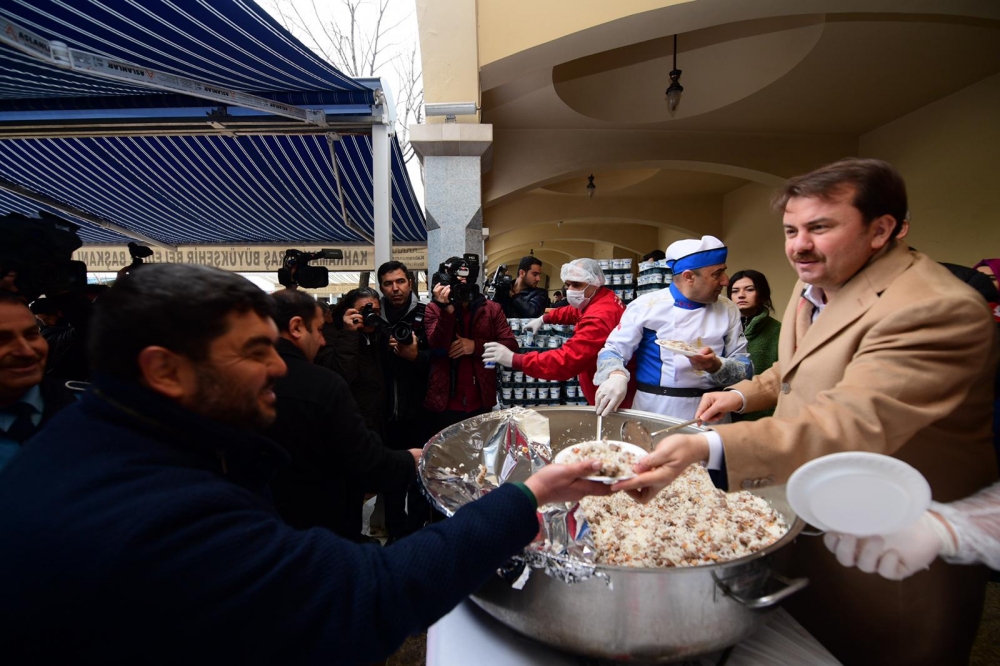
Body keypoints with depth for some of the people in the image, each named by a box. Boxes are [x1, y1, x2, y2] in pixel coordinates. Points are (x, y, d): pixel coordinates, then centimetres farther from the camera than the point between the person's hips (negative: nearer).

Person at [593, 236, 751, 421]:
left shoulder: (728, 310, 5)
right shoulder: (645, 305, -5)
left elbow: (745, 367, 6)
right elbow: (614, 350, -4)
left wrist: (717, 366, -16)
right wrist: (616, 375, -25)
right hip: (654, 411, -3)